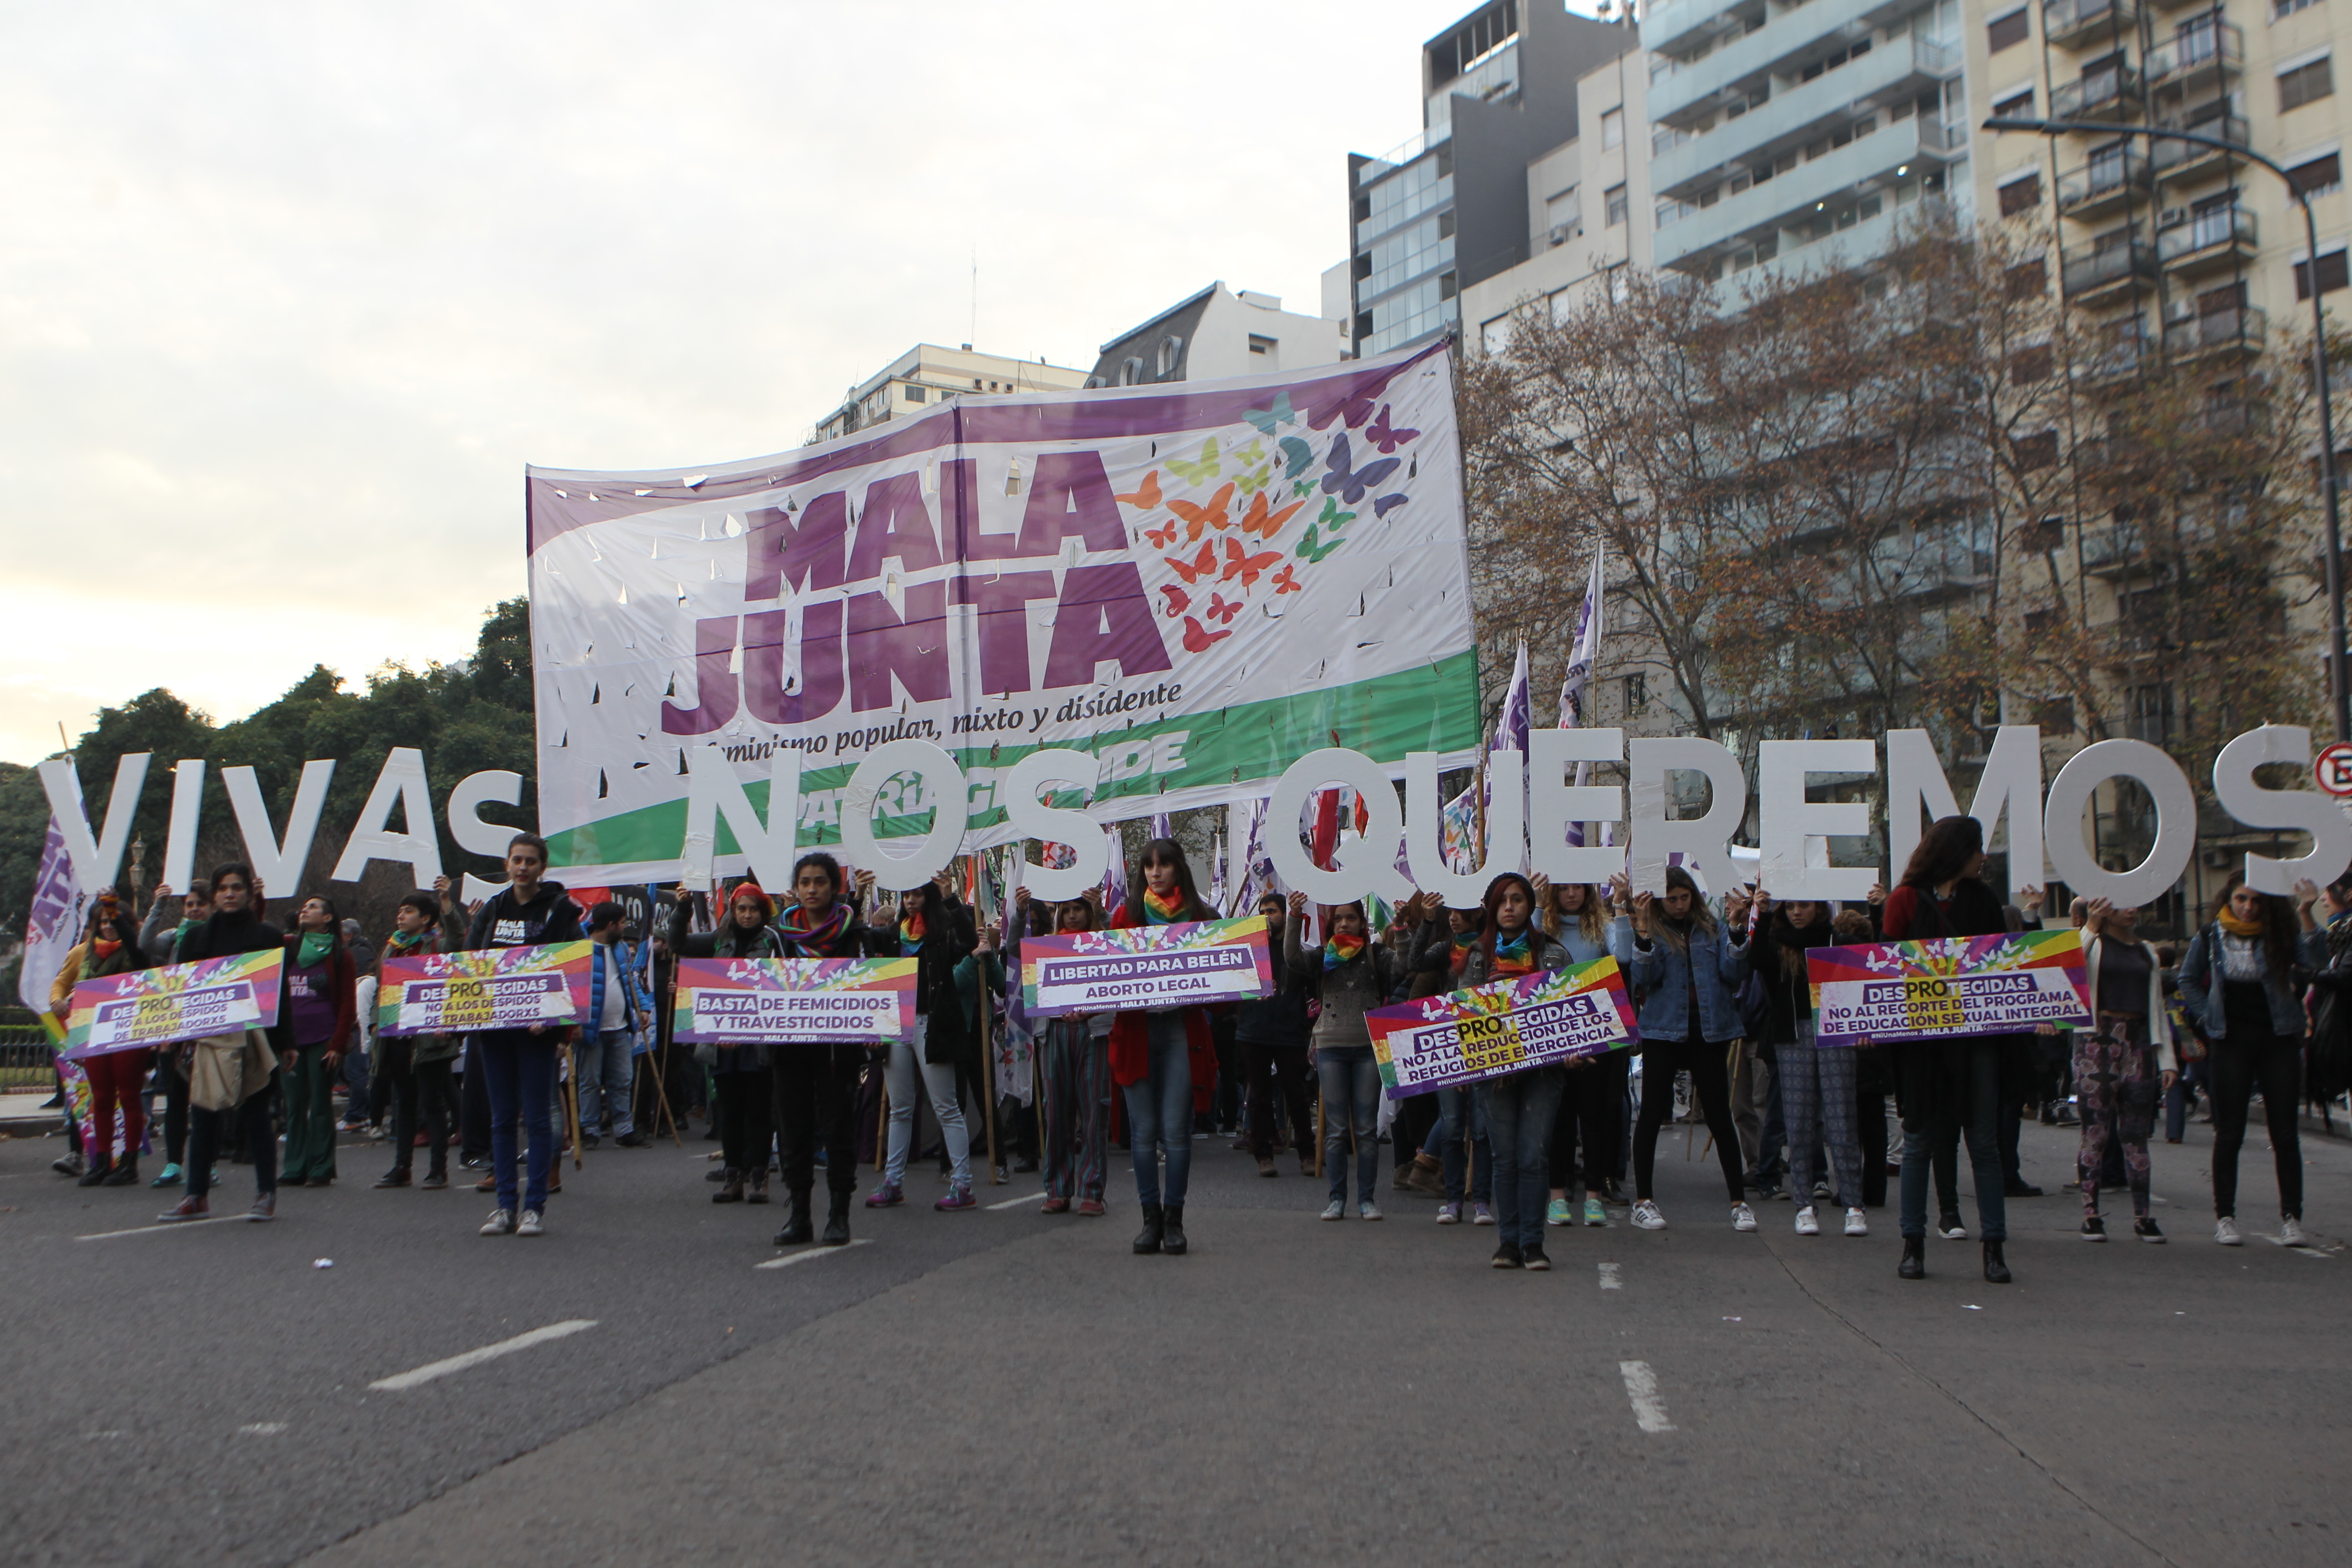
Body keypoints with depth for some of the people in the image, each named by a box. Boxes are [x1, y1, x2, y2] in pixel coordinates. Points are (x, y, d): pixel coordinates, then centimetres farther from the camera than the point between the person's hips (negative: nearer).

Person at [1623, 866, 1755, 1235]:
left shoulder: (1711, 927, 9)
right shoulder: (1645, 928, 3)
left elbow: (1734, 975, 0)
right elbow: (1645, 977, -11)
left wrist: (1737, 932, -12)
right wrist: (1642, 932, -22)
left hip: (1710, 1030, 2)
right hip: (1663, 1029, -2)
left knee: (1719, 1115, 4)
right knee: (1653, 1114, 2)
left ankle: (1739, 1202, 10)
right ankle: (1643, 1201, 12)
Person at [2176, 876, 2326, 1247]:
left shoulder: (2279, 936, 0)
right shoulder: (2210, 937, 1)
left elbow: (2316, 960, -18)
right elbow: (2188, 981, 13)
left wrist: (2305, 915, -28)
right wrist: (2209, 1017, 1)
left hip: (2279, 1040, 0)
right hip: (2231, 1040, 0)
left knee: (2285, 1133, 1)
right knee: (2229, 1134, 3)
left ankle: (2291, 1218, 6)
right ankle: (2224, 1217, 9)